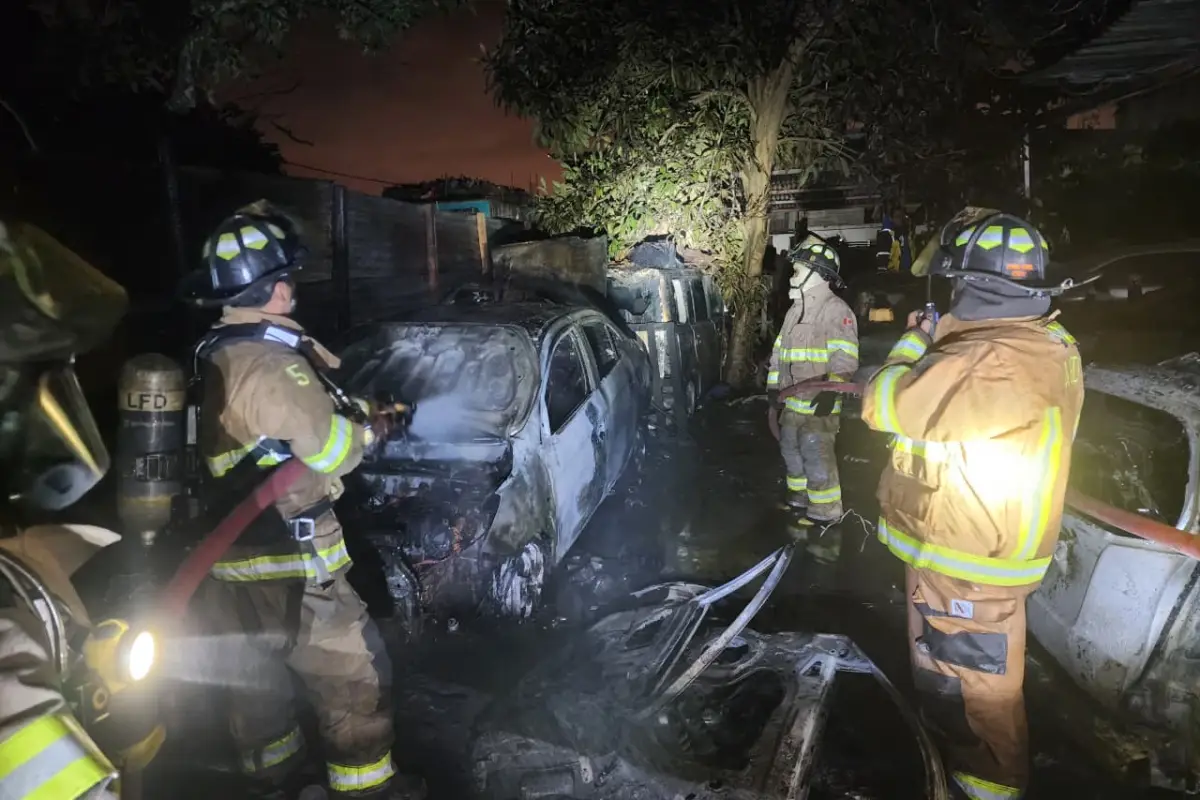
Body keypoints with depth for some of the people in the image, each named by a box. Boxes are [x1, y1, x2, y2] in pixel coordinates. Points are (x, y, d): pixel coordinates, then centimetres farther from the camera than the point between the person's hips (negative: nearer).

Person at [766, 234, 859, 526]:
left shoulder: (836, 310, -10)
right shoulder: (794, 310, 18)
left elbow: (844, 360, -18)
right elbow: (779, 354, 20)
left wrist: (829, 392, -26)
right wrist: (773, 391, 16)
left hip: (818, 405, -9)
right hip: (790, 403, 9)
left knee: (817, 460, -5)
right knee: (791, 453, 18)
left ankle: (824, 511, 7)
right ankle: (800, 499, 34)